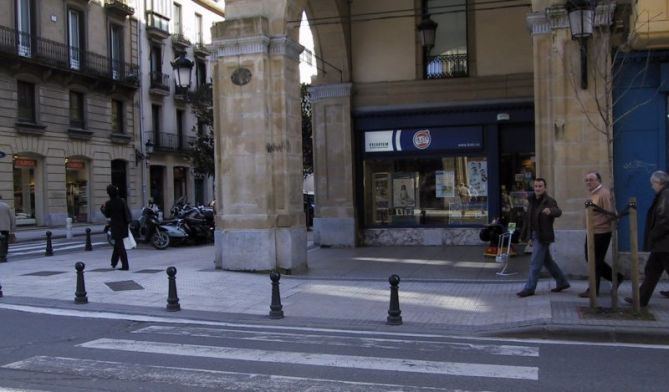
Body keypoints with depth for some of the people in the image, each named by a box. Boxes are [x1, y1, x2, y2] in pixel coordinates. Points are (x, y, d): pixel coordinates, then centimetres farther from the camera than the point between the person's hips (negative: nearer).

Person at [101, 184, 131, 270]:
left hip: (116, 227, -5)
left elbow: (107, 215, 0)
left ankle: (125, 265, -5)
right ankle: (114, 263, 31)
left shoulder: (109, 203, -13)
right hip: (123, 225, 5)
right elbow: (127, 212, 3)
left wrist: (102, 209, 17)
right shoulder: (121, 201, -1)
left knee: (120, 246, -2)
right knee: (117, 244, 20)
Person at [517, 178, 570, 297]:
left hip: (543, 237, -8)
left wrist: (550, 211, -56)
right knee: (547, 261, 17)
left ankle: (529, 288, 1)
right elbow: (527, 218, 17)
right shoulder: (532, 201, 9)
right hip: (534, 236, 8)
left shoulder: (549, 201, -13)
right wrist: (523, 234, 19)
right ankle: (562, 282, 30)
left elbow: (558, 212, -34)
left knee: (535, 263, -5)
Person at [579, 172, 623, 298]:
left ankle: (593, 290, 9)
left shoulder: (604, 193, -15)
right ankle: (617, 277, 27)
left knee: (595, 261, -1)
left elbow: (611, 214, -19)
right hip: (592, 232, 10)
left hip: (601, 233, -10)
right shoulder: (593, 194, 14)